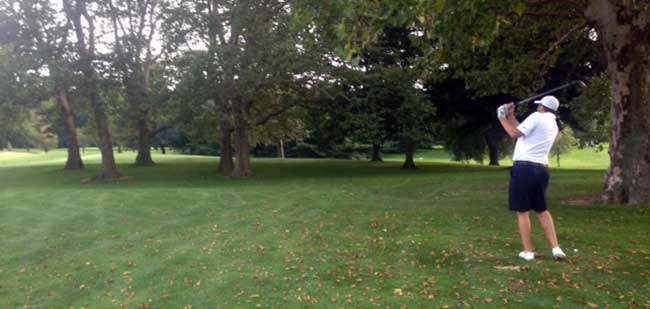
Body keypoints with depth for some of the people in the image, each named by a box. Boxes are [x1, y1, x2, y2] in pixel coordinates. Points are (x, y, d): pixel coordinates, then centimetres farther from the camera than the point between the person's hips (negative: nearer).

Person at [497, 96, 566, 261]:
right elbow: (524, 131, 21)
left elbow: (515, 133, -8)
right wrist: (510, 116, 24)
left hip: (525, 168, -8)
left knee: (522, 211, 1)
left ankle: (528, 251, 6)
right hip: (541, 169, 8)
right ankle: (556, 248, 14)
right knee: (542, 210, 18)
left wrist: (502, 118, 4)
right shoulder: (553, 125, 19)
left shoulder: (537, 117, -5)